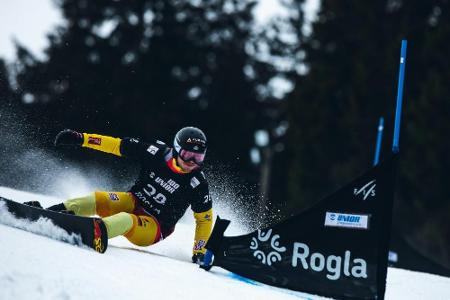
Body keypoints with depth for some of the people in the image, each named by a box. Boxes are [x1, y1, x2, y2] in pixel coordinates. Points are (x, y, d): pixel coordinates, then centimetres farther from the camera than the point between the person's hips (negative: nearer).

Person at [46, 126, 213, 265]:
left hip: (153, 228, -3)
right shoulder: (158, 152, -9)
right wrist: (81, 138, -13)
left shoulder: (197, 184, -12)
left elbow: (205, 218, 0)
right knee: (97, 200, -24)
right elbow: (117, 145, -7)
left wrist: (199, 253, -6)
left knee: (126, 220, -35)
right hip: (133, 202, 4)